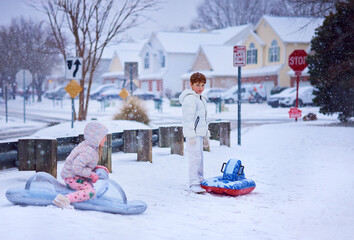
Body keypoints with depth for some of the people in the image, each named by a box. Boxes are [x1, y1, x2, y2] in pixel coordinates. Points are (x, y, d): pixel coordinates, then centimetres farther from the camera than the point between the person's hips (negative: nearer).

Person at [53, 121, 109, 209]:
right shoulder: (89, 152, -25)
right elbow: (76, 168, -31)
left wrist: (96, 167, 7)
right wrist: (91, 174, -23)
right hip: (72, 177, -11)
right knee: (90, 192, -29)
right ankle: (65, 199, -38)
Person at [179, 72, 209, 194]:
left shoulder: (202, 99, 20)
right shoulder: (190, 98, -12)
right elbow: (188, 118, -17)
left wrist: (206, 135, 26)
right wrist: (191, 135, -21)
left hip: (200, 133, 10)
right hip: (193, 134, -10)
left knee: (199, 157, 15)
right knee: (195, 157, -12)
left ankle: (200, 180, 24)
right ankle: (193, 184, -11)